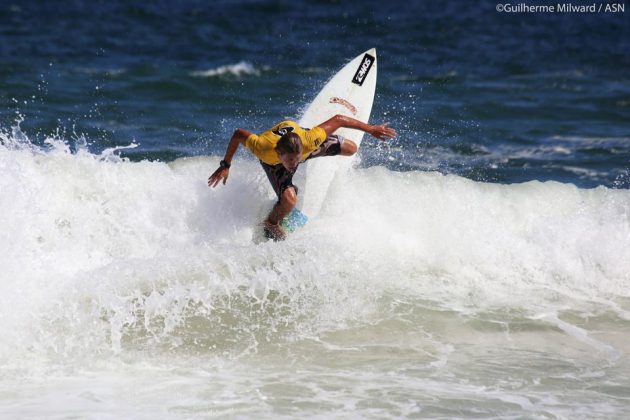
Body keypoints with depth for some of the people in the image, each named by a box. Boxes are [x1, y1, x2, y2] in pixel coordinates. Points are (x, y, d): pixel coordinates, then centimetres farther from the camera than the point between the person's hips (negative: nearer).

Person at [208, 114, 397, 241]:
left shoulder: (309, 139, -45)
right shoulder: (265, 149, -47)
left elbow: (338, 119, -32)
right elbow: (238, 134, -29)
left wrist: (370, 129, -24)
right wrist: (225, 166, -22)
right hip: (273, 162, -3)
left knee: (350, 148, 5)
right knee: (289, 199, -29)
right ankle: (271, 225, 6)